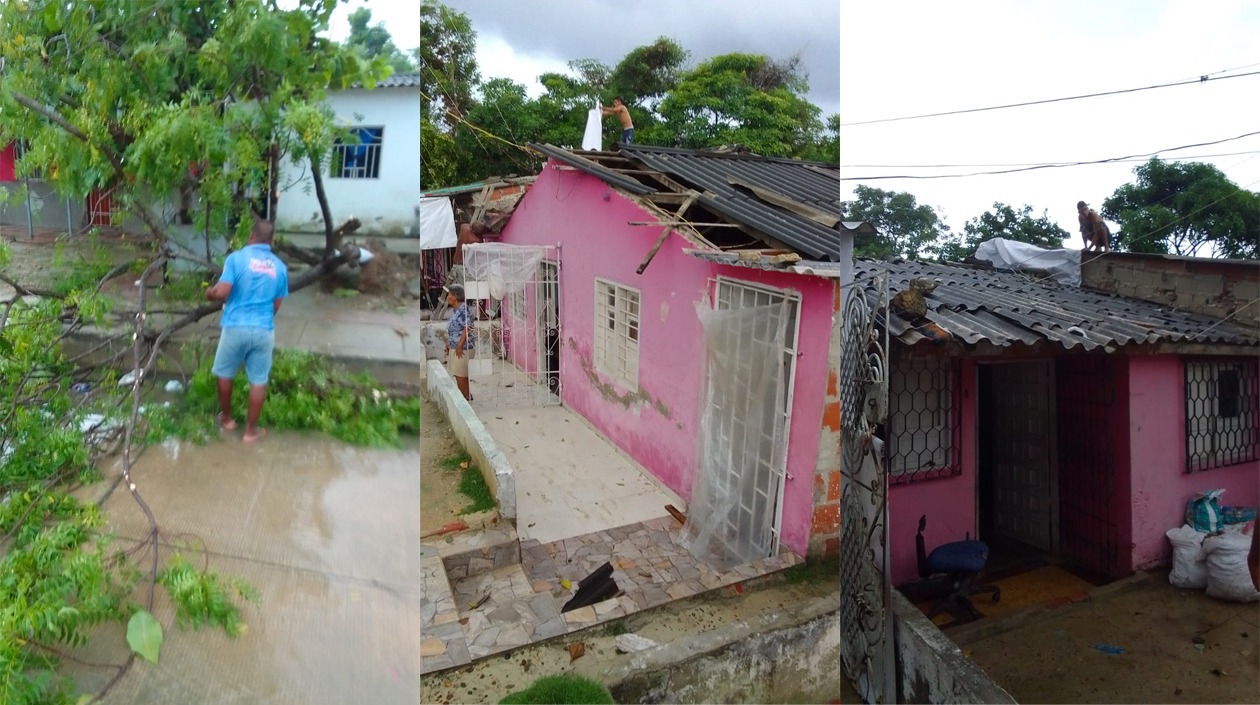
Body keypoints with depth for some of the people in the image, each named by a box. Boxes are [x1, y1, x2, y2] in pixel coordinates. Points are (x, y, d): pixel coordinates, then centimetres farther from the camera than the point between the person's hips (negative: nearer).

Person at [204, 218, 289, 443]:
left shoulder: (237, 257, -7)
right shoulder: (279, 266, 5)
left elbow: (221, 292, -13)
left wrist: (209, 293, 10)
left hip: (235, 327, -2)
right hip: (264, 330, 2)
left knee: (224, 374, 20)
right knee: (258, 381, 9)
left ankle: (226, 418, 35)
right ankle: (250, 430, 17)